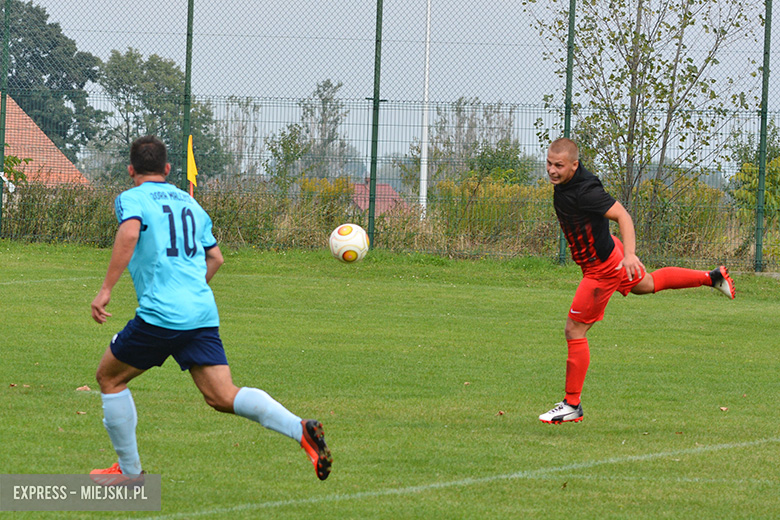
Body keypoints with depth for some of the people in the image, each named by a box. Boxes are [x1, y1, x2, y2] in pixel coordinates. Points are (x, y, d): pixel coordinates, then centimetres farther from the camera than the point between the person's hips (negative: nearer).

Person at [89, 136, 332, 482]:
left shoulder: (132, 199, 3)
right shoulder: (189, 203, 22)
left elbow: (129, 233, -19)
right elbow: (215, 258, 25)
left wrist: (106, 290, -20)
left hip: (160, 314, -6)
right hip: (204, 314, 6)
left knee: (109, 377, 15)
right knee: (223, 397, -1)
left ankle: (129, 469, 18)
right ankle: (300, 430, -22)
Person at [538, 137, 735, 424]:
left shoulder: (585, 192, -33)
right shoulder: (563, 180, -5)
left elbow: (622, 215, -32)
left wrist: (630, 254, -45)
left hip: (601, 267, -10)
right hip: (608, 251, 10)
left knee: (574, 331, -5)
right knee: (645, 284, 35)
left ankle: (572, 405, 3)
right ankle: (712, 277, 49)